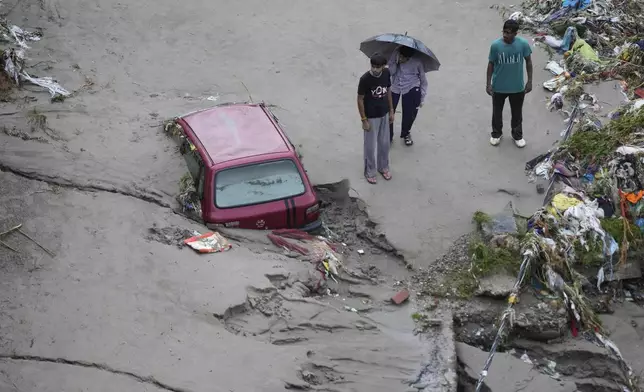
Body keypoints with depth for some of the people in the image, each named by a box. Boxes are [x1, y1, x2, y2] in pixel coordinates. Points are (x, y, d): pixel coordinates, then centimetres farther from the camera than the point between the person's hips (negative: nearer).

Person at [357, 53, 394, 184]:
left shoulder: (387, 73, -11)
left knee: (384, 143, 20)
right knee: (370, 146, 10)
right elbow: (360, 99, -16)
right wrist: (364, 120, -14)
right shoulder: (365, 79, -26)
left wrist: (391, 111, 9)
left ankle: (383, 167, 41)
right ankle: (370, 172, 29)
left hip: (384, 114, 5)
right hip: (371, 117, -5)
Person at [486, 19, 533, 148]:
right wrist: (488, 83, -5)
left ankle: (517, 135, 41)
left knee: (517, 113, 19)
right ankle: (496, 133, 43)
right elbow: (491, 64, -5)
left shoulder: (523, 44, -17)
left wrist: (530, 81, -1)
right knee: (497, 111, 19)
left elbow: (528, 62, -3)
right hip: (499, 87, 0)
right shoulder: (495, 45, -18)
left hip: (517, 87, 0)